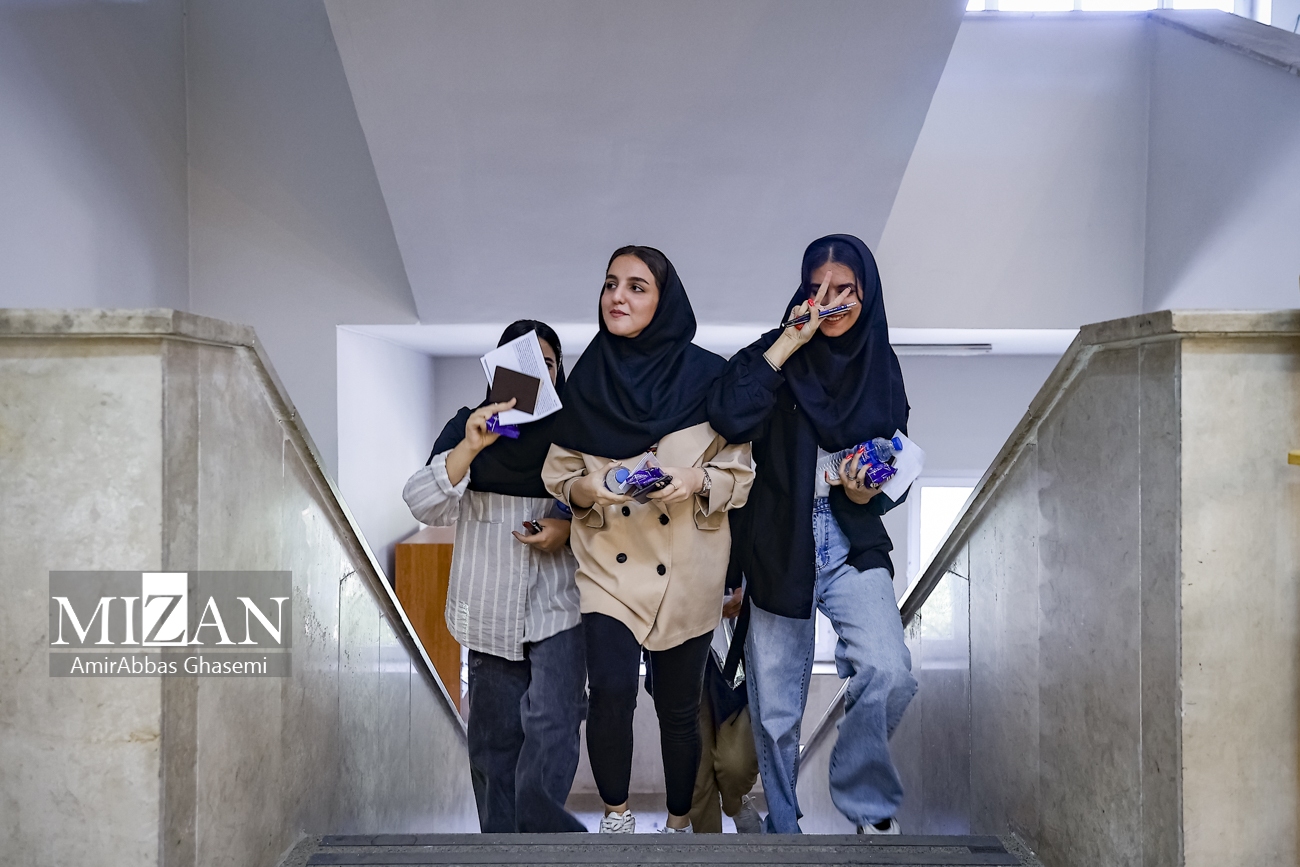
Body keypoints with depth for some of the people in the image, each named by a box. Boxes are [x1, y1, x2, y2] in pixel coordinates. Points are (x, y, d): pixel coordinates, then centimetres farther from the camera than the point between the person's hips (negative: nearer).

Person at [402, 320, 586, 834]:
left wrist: (569, 529, -10)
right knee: (494, 730, 9)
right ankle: (500, 834, 22)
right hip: (492, 608, 1)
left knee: (552, 723, -13)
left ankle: (537, 822, -2)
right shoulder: (470, 426, 4)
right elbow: (425, 506, -8)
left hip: (559, 604, -1)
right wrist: (468, 448, -23)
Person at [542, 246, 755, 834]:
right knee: (611, 690, -16)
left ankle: (680, 823, 31)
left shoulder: (706, 377, -5)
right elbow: (557, 473, 8)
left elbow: (740, 473, 0)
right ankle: (616, 814, 9)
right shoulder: (588, 378, 2)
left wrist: (696, 482, -19)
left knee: (678, 708, 8)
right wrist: (584, 488, -13)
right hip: (609, 564, 1)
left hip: (686, 570, -1)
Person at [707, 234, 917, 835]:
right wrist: (791, 340, -21)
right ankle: (782, 827, 30)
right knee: (775, 711, 8)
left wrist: (866, 494, -10)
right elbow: (729, 416, -24)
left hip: (854, 550, 1)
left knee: (889, 674, -22)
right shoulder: (778, 355, -3)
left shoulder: (880, 368, 5)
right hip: (776, 553, -1)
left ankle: (867, 803, 3)